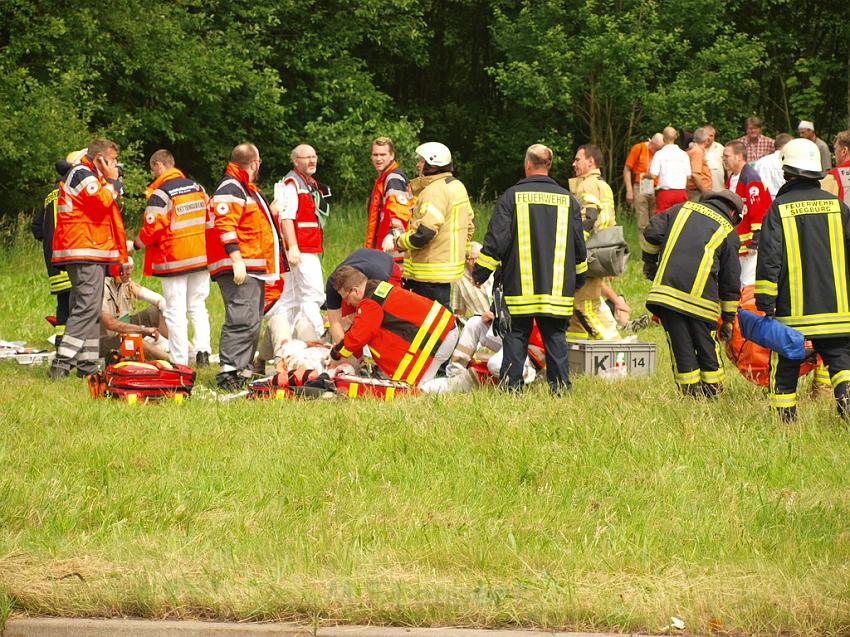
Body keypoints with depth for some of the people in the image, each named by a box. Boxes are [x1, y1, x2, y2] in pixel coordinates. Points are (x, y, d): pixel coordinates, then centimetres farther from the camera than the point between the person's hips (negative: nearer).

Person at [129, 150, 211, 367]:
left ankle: (179, 360, 0)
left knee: (175, 310, 0)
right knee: (198, 305, 15)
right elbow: (209, 217, 15)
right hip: (201, 257, 6)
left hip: (173, 259, -6)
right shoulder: (197, 187, 9)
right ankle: (203, 350, 2)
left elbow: (152, 229, -16)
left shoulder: (160, 194, -13)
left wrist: (134, 244, 0)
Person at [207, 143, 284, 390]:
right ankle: (229, 372, -21)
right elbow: (225, 226, -21)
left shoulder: (246, 189, 24)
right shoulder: (230, 189, -11)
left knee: (251, 322, 13)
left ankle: (243, 370, 18)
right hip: (239, 268, -11)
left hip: (253, 269, 11)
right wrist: (236, 258, -26)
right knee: (242, 321, -17)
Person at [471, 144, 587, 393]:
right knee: (555, 336, 6)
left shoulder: (512, 196, -3)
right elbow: (579, 244, 13)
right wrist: (579, 278, 27)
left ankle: (511, 385, 1)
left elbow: (496, 239, -5)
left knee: (516, 335, 3)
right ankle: (560, 384, 3)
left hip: (520, 286, -2)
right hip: (558, 287, 2)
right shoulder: (567, 199, 7)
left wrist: (481, 272, 4)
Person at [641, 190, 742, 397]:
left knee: (681, 349, 6)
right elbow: (730, 281, 12)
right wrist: (728, 318, 19)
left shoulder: (683, 209, 18)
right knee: (707, 349, 10)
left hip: (666, 291, 2)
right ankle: (712, 394, 14)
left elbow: (652, 233, 9)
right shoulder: (729, 233, 11)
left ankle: (691, 392, 8)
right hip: (700, 298, -2)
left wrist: (649, 261, 25)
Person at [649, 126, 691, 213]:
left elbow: (653, 175, -10)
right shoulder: (684, 155, 3)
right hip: (681, 192, 3)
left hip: (665, 192, -3)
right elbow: (688, 176, 5)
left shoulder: (659, 154, -7)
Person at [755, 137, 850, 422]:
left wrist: (764, 303, -6)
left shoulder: (779, 209, -5)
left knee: (785, 366, 8)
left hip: (793, 310, -2)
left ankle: (786, 418, 8)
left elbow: (769, 259, -9)